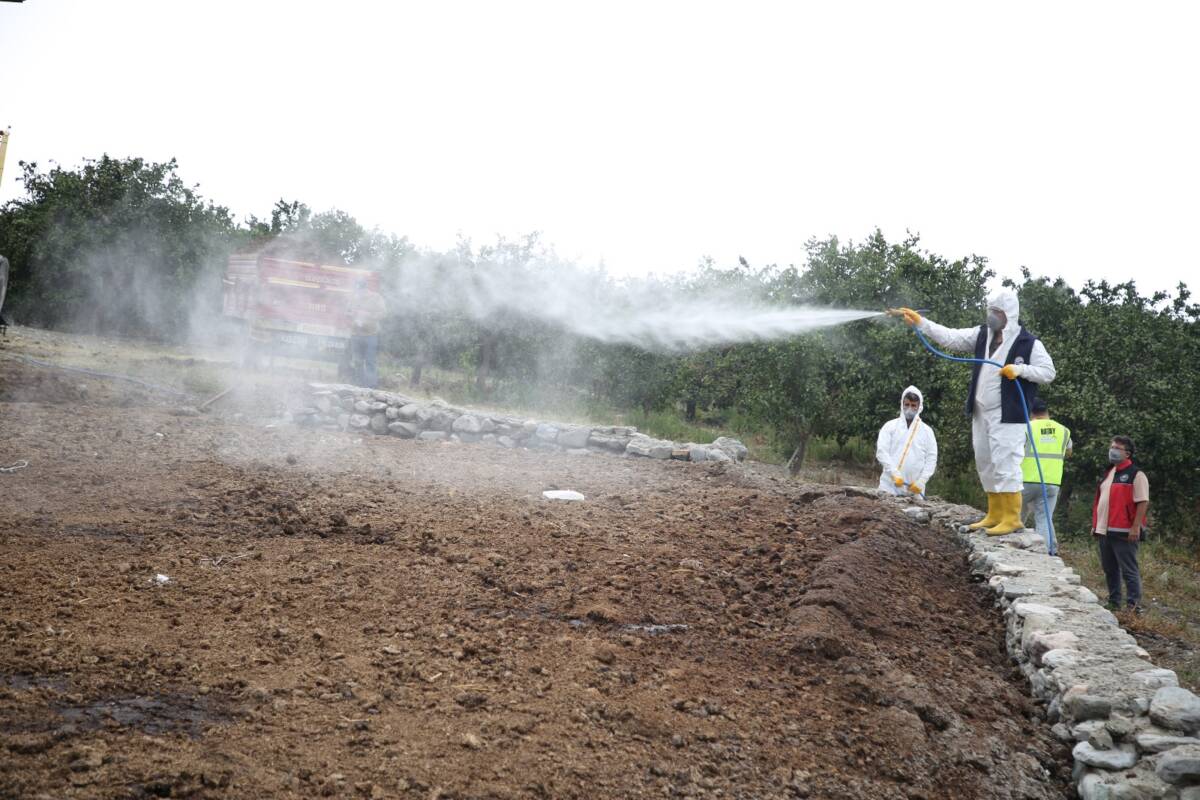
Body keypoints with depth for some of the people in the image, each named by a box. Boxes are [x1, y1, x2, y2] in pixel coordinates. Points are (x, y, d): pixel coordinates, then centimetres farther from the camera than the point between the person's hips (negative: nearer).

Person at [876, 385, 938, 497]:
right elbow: (881, 451, -2)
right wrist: (894, 474, -16)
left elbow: (931, 459, 7)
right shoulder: (890, 426, 8)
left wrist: (921, 482, -7)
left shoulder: (927, 430, 11)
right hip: (890, 485, -1)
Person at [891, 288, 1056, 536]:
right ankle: (995, 515, 21)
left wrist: (1020, 369, -22)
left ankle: (1012, 518, -4)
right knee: (985, 464, 12)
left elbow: (1048, 372, -7)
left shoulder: (1029, 343, -7)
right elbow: (950, 337, 6)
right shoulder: (982, 335, 9)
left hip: (1008, 416, -7)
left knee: (1005, 464, -10)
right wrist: (920, 323, -1)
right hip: (981, 413, 7)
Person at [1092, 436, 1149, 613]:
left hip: (1124, 532, -8)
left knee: (1129, 570, -5)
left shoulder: (1136, 475, -8)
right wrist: (1095, 524, 18)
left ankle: (1134, 605, -1)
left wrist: (1136, 527, -20)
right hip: (1105, 531, 8)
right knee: (1109, 569, 14)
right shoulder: (1109, 473, 18)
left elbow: (1143, 502, -14)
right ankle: (1113, 603, 24)